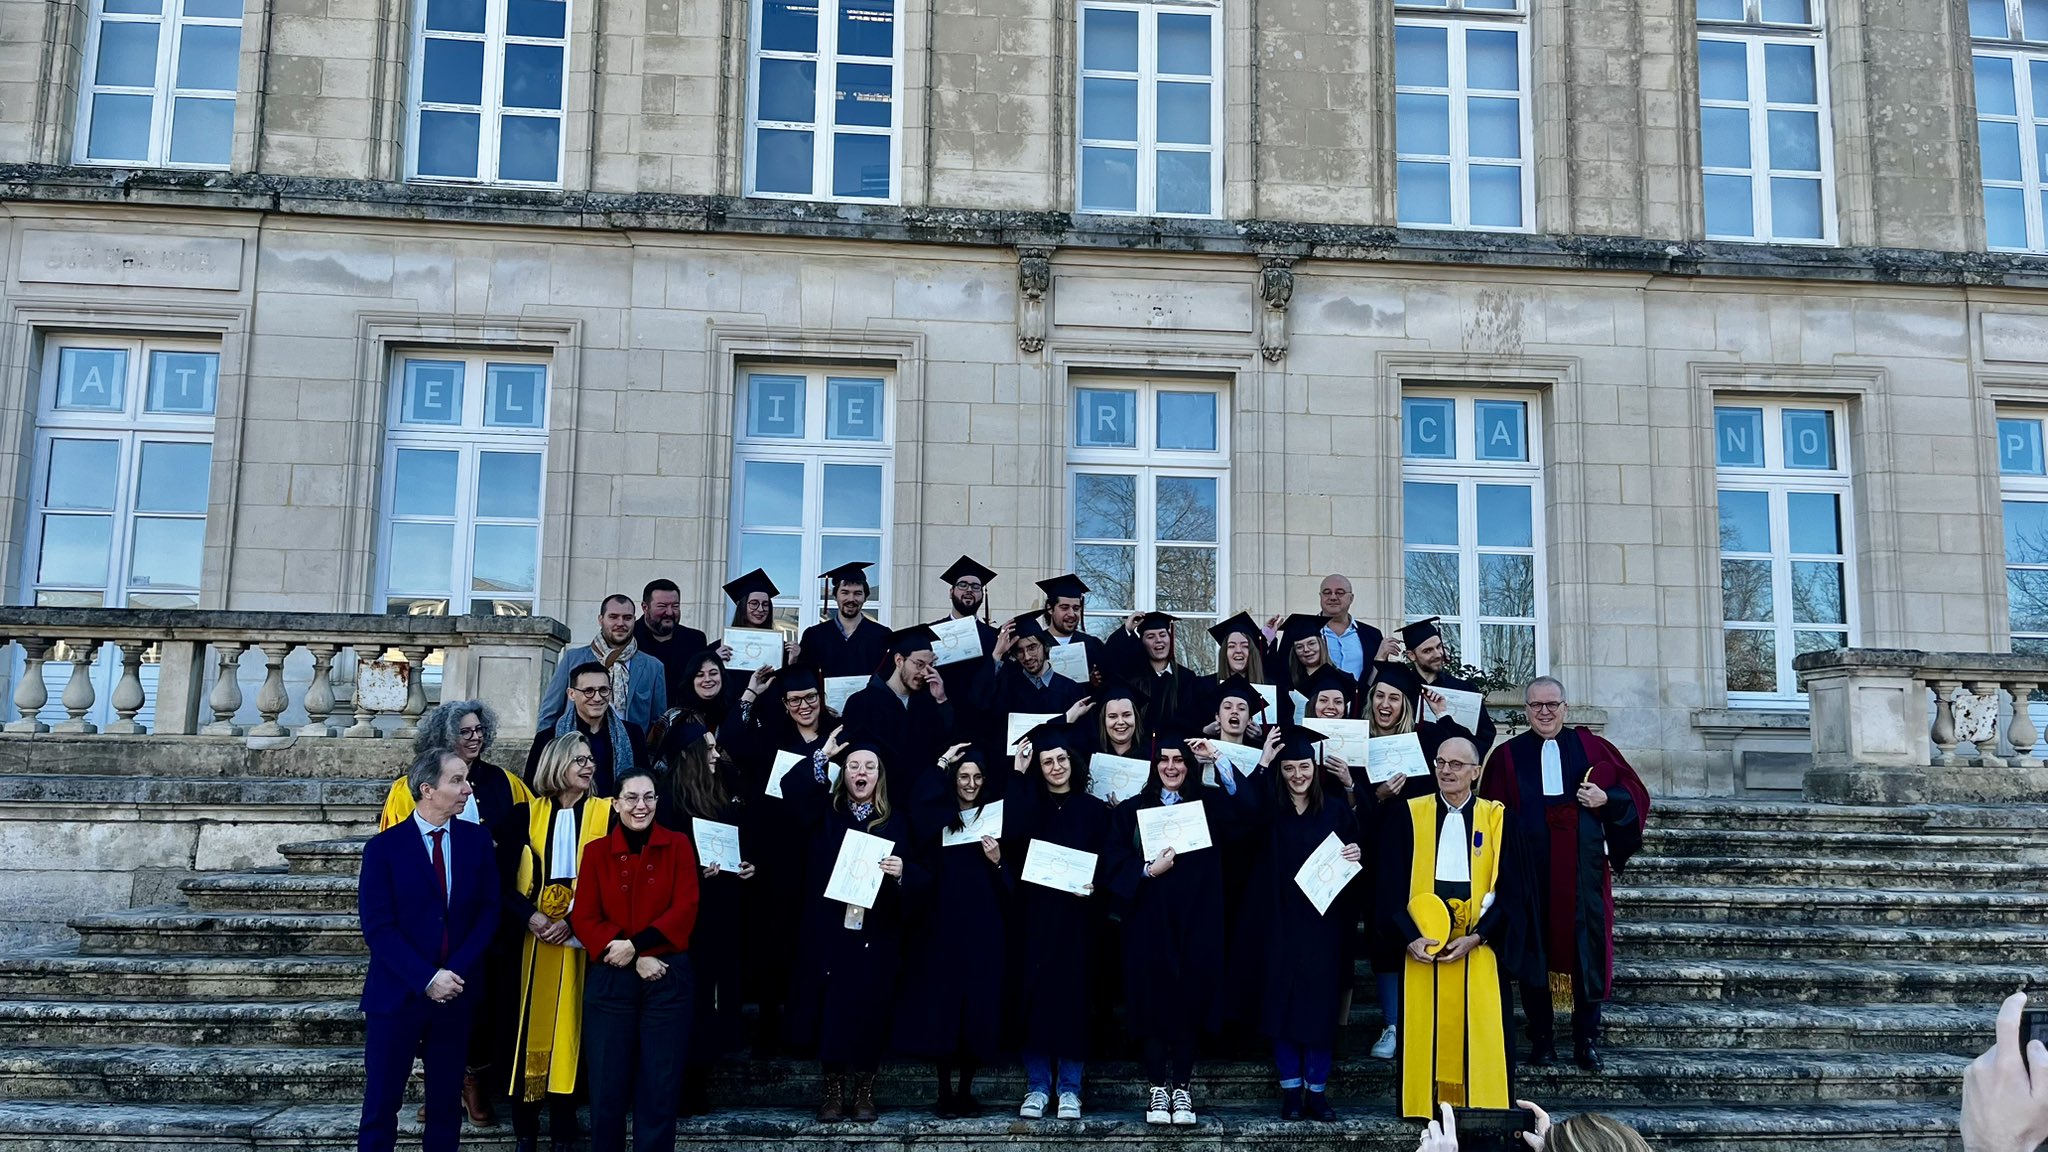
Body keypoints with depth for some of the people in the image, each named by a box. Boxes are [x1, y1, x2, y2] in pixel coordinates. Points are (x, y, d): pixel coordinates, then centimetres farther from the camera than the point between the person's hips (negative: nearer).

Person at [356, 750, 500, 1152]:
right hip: (397, 994, -2)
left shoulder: (477, 840, 2)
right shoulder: (384, 847, -6)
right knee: (381, 1105, 3)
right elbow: (377, 927, -10)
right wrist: (426, 979, -17)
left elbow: (488, 911, 1)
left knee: (446, 1104, 10)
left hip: (456, 993, 3)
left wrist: (457, 971, -11)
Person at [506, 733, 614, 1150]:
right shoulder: (530, 813, 4)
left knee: (571, 1025, 2)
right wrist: (531, 915, -14)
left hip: (581, 937, -1)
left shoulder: (605, 814, 1)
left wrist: (573, 921, -14)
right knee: (530, 1025, 3)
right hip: (535, 936, 1)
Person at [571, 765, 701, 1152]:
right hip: (609, 979, 1)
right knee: (607, 1088, 5)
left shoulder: (678, 846, 4)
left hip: (667, 978, 0)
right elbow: (584, 918, -2)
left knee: (660, 1088, 4)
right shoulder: (596, 851, 5)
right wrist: (636, 960, -13)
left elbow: (685, 910, -5)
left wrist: (636, 944, -17)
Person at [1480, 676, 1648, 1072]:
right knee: (1535, 948, 2)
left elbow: (1635, 791, 10)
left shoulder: (1590, 746, 10)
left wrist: (1606, 799, -9)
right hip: (1530, 867, 0)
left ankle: (1587, 1039, 9)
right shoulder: (1507, 756, 9)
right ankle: (1541, 1037, 11)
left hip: (1583, 865, 0)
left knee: (1587, 947, 0)